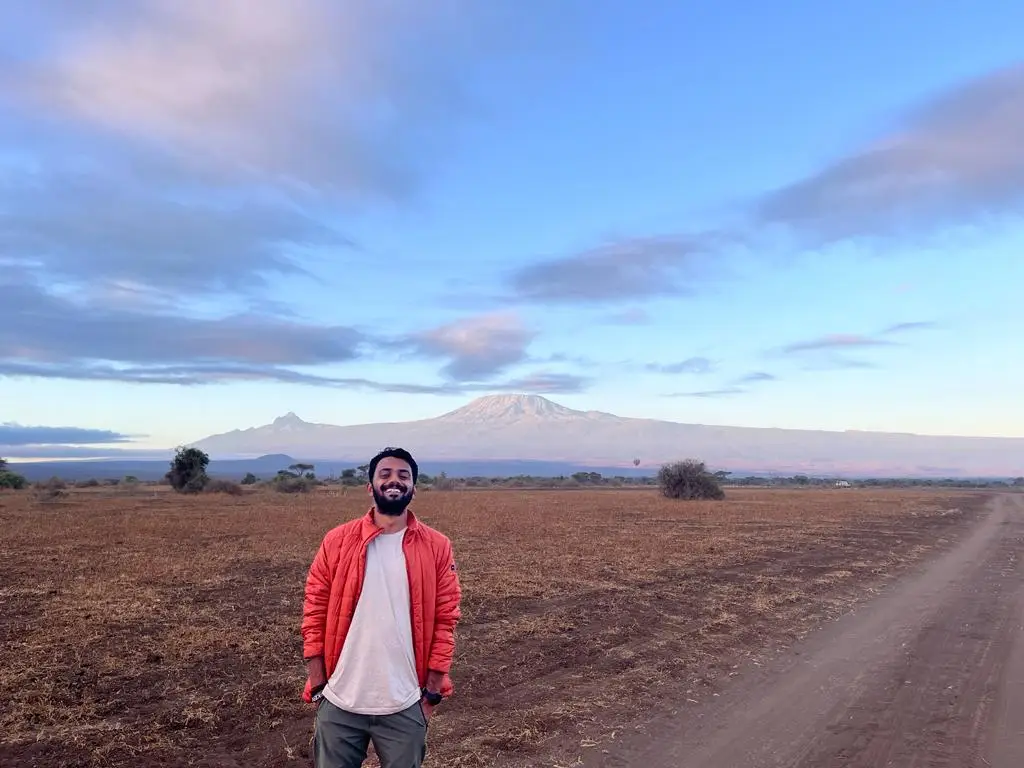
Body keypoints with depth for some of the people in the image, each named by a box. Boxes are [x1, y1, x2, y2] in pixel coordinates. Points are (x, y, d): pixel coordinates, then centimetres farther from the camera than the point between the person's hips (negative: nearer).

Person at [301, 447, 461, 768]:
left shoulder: (437, 547, -5)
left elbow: (445, 620, -2)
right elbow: (314, 614, 0)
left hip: (405, 706, 0)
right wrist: (317, 686, -1)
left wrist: (432, 691, -1)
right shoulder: (337, 542, -4)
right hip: (339, 703, 0)